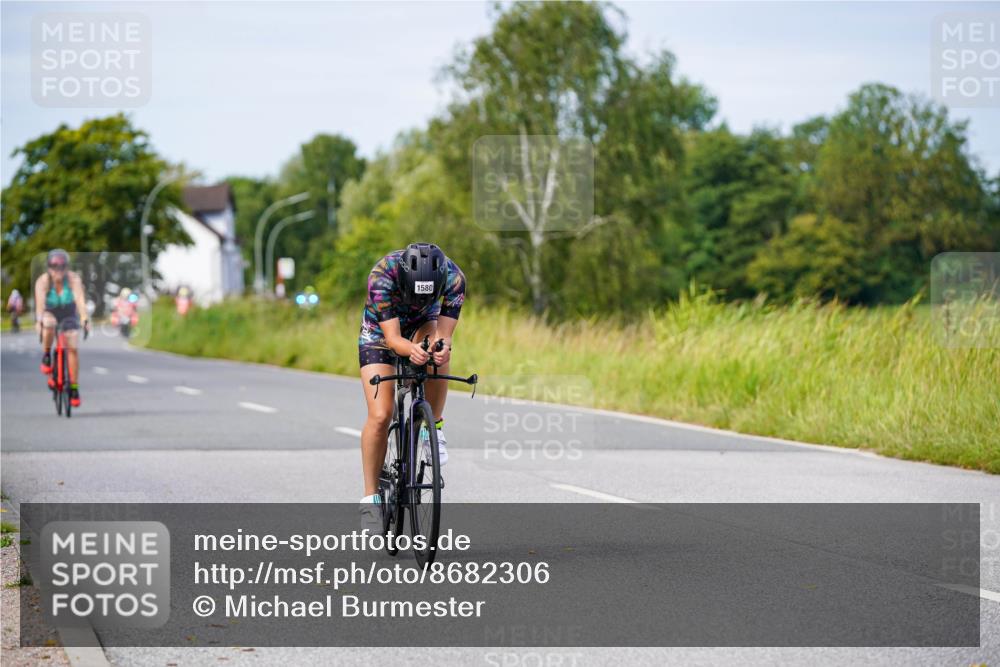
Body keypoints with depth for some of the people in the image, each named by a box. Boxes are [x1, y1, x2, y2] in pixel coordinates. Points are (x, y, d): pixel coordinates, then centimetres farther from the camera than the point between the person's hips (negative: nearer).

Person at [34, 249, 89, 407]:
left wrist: (84, 318, -57)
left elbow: (80, 299, -41)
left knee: (72, 348, -12)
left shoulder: (73, 279, -28)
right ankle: (46, 356, -11)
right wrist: (39, 320, -59)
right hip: (50, 312, 0)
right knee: (48, 326, -36)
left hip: (69, 313, 0)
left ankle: (74, 388, -5)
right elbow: (40, 301, -42)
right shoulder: (43, 281, -28)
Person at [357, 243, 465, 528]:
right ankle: (370, 498, -3)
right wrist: (411, 350, -58)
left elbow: (444, 333, -31)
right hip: (380, 332, -2)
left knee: (436, 347, -36)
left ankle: (433, 427, -17)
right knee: (380, 416, -16)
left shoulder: (454, 278, -31)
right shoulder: (383, 275, -37)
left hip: (422, 326, 2)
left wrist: (443, 348, -55)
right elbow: (392, 338, -36)